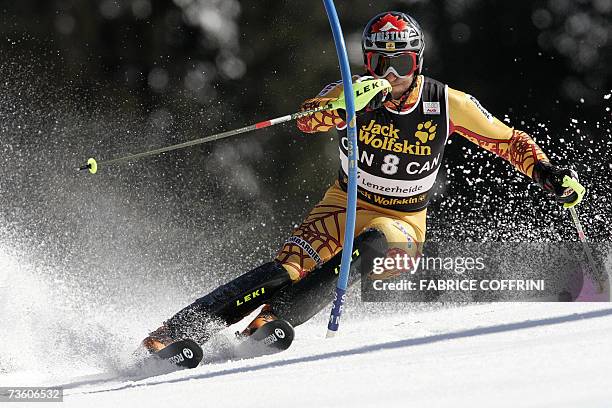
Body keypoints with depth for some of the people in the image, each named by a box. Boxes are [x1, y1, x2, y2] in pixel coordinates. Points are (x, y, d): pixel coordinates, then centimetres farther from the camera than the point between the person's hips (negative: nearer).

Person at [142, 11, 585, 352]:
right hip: (345, 206, 0)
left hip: (402, 225, 0)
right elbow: (308, 120, -33)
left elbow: (510, 140, 1)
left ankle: (276, 317, -42)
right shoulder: (353, 93, -13)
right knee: (286, 269, -24)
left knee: (372, 245, -36)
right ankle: (180, 329, -28)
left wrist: (548, 172, -13)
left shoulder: (448, 104, -11)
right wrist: (339, 106, -53)